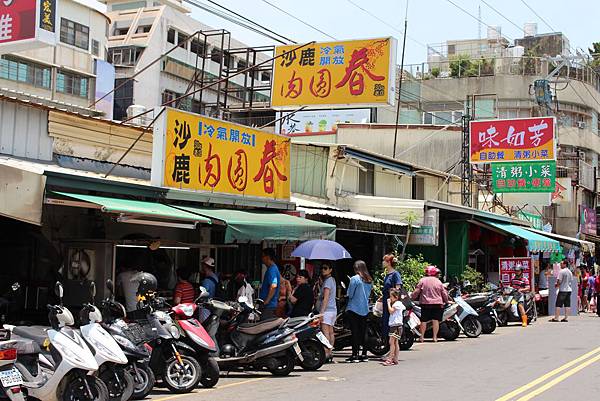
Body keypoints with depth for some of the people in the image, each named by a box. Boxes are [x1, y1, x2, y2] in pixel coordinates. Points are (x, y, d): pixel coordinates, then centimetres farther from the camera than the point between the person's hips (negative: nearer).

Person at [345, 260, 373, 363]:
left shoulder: (354, 279, -12)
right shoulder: (369, 280, 7)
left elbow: (349, 294, -11)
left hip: (354, 309, -6)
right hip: (365, 309, 6)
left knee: (355, 332, -4)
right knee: (363, 332, 11)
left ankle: (355, 355, -4)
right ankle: (364, 354, 14)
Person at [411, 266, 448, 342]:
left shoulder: (422, 281, 2)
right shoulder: (438, 282, 7)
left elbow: (416, 291, -1)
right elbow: (444, 294, 11)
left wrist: (411, 297, 13)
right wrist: (446, 301, 26)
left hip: (425, 304, -1)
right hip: (437, 304, 1)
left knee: (424, 320, 4)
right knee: (435, 320, 2)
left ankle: (422, 337, 7)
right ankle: (435, 337, 1)